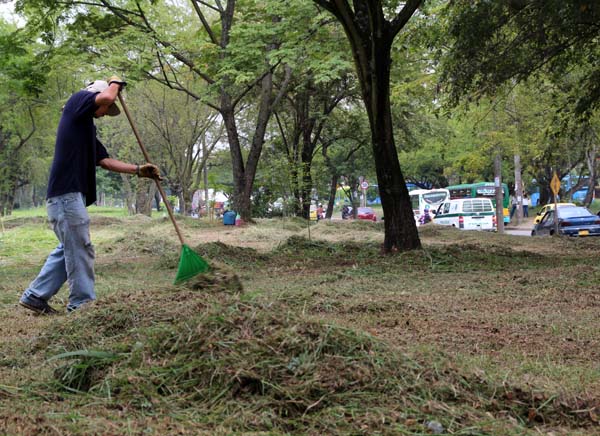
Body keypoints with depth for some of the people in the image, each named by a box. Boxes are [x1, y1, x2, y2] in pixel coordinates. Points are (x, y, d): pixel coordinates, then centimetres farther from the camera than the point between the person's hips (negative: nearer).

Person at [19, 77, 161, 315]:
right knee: (80, 251, -5)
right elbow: (106, 97, -18)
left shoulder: (88, 130, 25)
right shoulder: (77, 100, 0)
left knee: (68, 250, 16)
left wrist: (139, 170, 11)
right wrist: (115, 83, 4)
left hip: (70, 195, 10)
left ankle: (35, 296, 21)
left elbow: (106, 161, 20)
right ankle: (82, 304, 1)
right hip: (66, 194, -10)